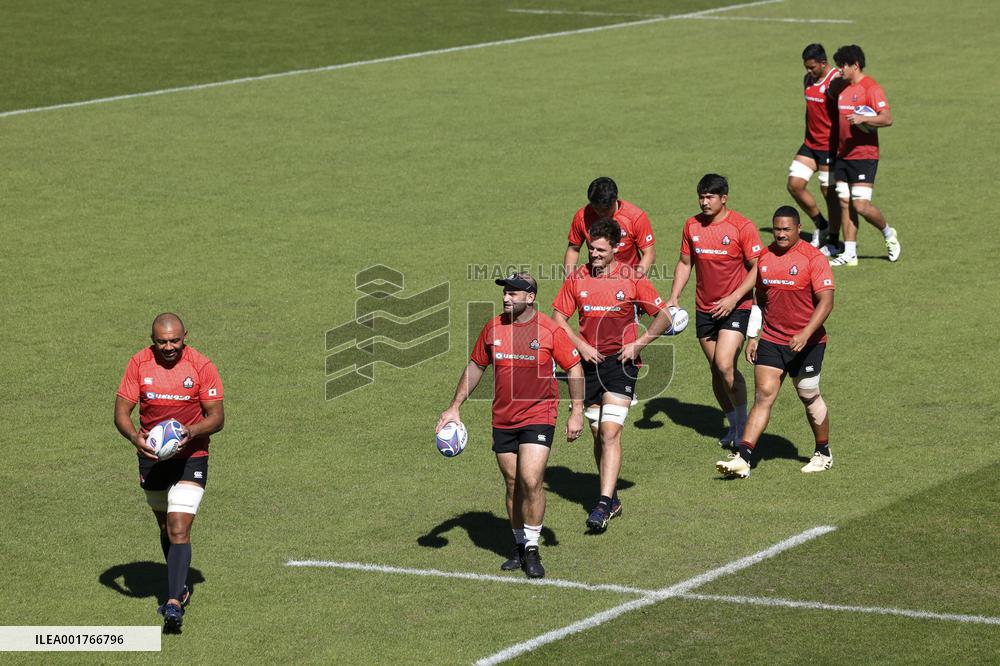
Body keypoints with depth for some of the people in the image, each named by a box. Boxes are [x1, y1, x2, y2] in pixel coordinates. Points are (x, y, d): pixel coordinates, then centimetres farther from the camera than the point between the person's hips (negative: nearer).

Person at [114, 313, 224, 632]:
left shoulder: (202, 366, -10)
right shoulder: (139, 364, -4)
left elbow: (216, 417, -6)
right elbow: (122, 410, -4)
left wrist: (191, 432, -25)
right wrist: (134, 436, -24)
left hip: (191, 458, -3)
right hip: (151, 457, 3)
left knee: (179, 530, -15)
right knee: (165, 527, 16)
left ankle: (174, 605, -21)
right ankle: (180, 588, 37)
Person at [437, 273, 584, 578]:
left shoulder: (550, 330, -9)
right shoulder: (493, 328, 3)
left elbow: (574, 368, -2)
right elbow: (476, 366, 14)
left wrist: (577, 412, -6)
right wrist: (455, 407, 12)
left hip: (538, 416, -4)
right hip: (502, 420, 4)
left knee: (531, 480, -15)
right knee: (513, 484, 9)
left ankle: (532, 549, -3)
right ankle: (520, 547, 23)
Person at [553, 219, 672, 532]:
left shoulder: (632, 279, -4)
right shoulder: (577, 278, 4)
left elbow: (663, 317, 3)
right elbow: (558, 317, 9)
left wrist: (637, 344, -7)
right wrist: (580, 344, -5)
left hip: (620, 362, -4)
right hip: (588, 362, 4)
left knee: (610, 432, -14)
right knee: (598, 433, 10)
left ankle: (604, 504, -17)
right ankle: (611, 498, 23)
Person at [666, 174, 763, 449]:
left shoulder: (742, 227, -11)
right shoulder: (692, 226, 5)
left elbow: (758, 268, -9)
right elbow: (685, 263, 16)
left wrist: (734, 298, -18)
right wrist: (674, 297, 4)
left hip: (735, 308, -5)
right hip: (704, 309, 5)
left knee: (725, 365, -19)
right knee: (716, 370, 8)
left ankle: (744, 421, -1)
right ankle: (733, 426, 22)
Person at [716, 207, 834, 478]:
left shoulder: (814, 259, -11)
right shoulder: (765, 257, 6)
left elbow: (826, 302, -16)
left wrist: (805, 334, -27)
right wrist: (753, 336, 13)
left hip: (806, 343, -4)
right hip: (771, 341, 4)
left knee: (810, 397, 9)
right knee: (764, 396, -6)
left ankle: (823, 454, 30)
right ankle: (743, 459, -14)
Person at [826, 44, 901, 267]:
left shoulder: (870, 88, -11)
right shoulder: (843, 88, 14)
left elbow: (887, 118, -19)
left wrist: (863, 119, -30)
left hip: (864, 155, -8)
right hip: (842, 155, 8)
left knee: (861, 205, -12)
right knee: (845, 203, 5)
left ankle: (888, 234, 14)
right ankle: (849, 253, 8)